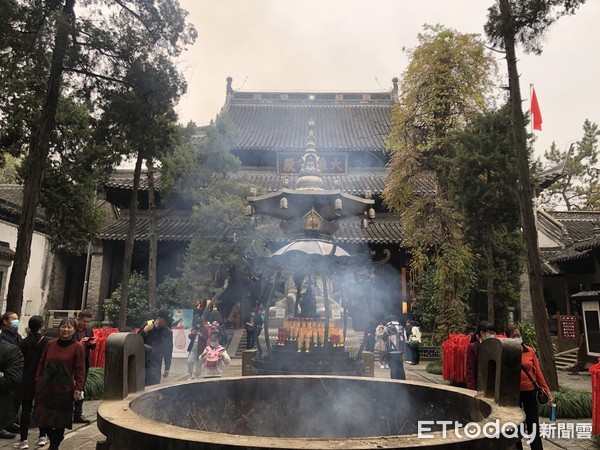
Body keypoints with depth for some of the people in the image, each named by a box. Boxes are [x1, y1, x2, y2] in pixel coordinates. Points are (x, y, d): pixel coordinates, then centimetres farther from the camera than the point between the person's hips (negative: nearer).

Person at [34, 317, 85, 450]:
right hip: (46, 388, 4)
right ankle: (55, 438, 35)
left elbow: (80, 370, -10)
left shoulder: (78, 347, -9)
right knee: (43, 418, 11)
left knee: (60, 419, 7)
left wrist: (78, 388, -14)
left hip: (64, 390, -4)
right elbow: (42, 364, 12)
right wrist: (38, 380, 7)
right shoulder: (50, 344, 3)